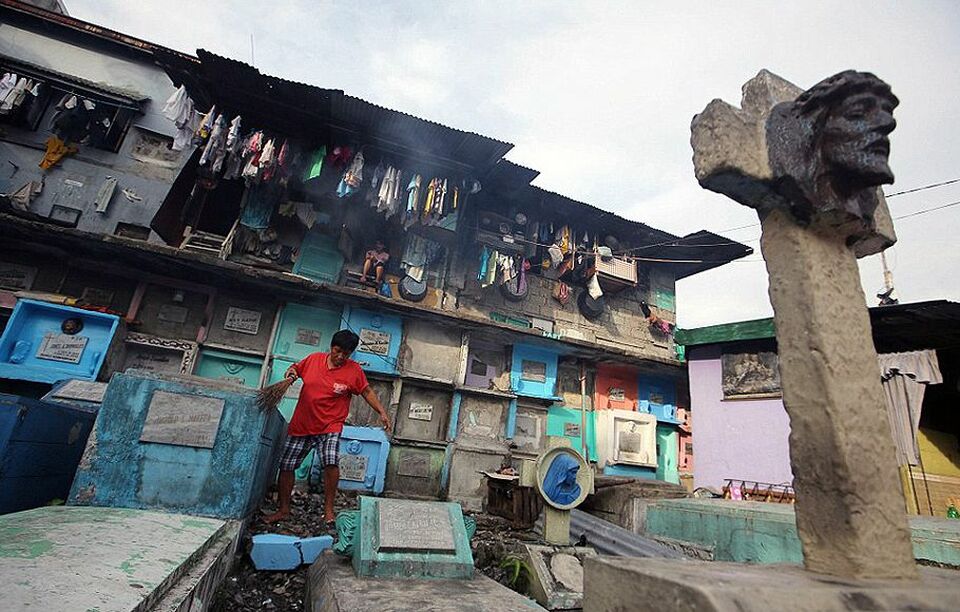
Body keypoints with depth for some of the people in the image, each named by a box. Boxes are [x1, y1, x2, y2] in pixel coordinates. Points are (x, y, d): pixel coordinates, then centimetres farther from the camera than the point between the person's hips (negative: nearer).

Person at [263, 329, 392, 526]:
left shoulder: (354, 370, -8)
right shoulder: (313, 359, -1)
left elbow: (367, 392, -1)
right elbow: (297, 368, 17)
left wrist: (382, 413, -8)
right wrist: (291, 371, -6)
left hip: (330, 426, -3)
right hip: (301, 424, 4)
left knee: (331, 462, -24)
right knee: (286, 465, 11)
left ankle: (328, 509, -4)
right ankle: (283, 509, 31)